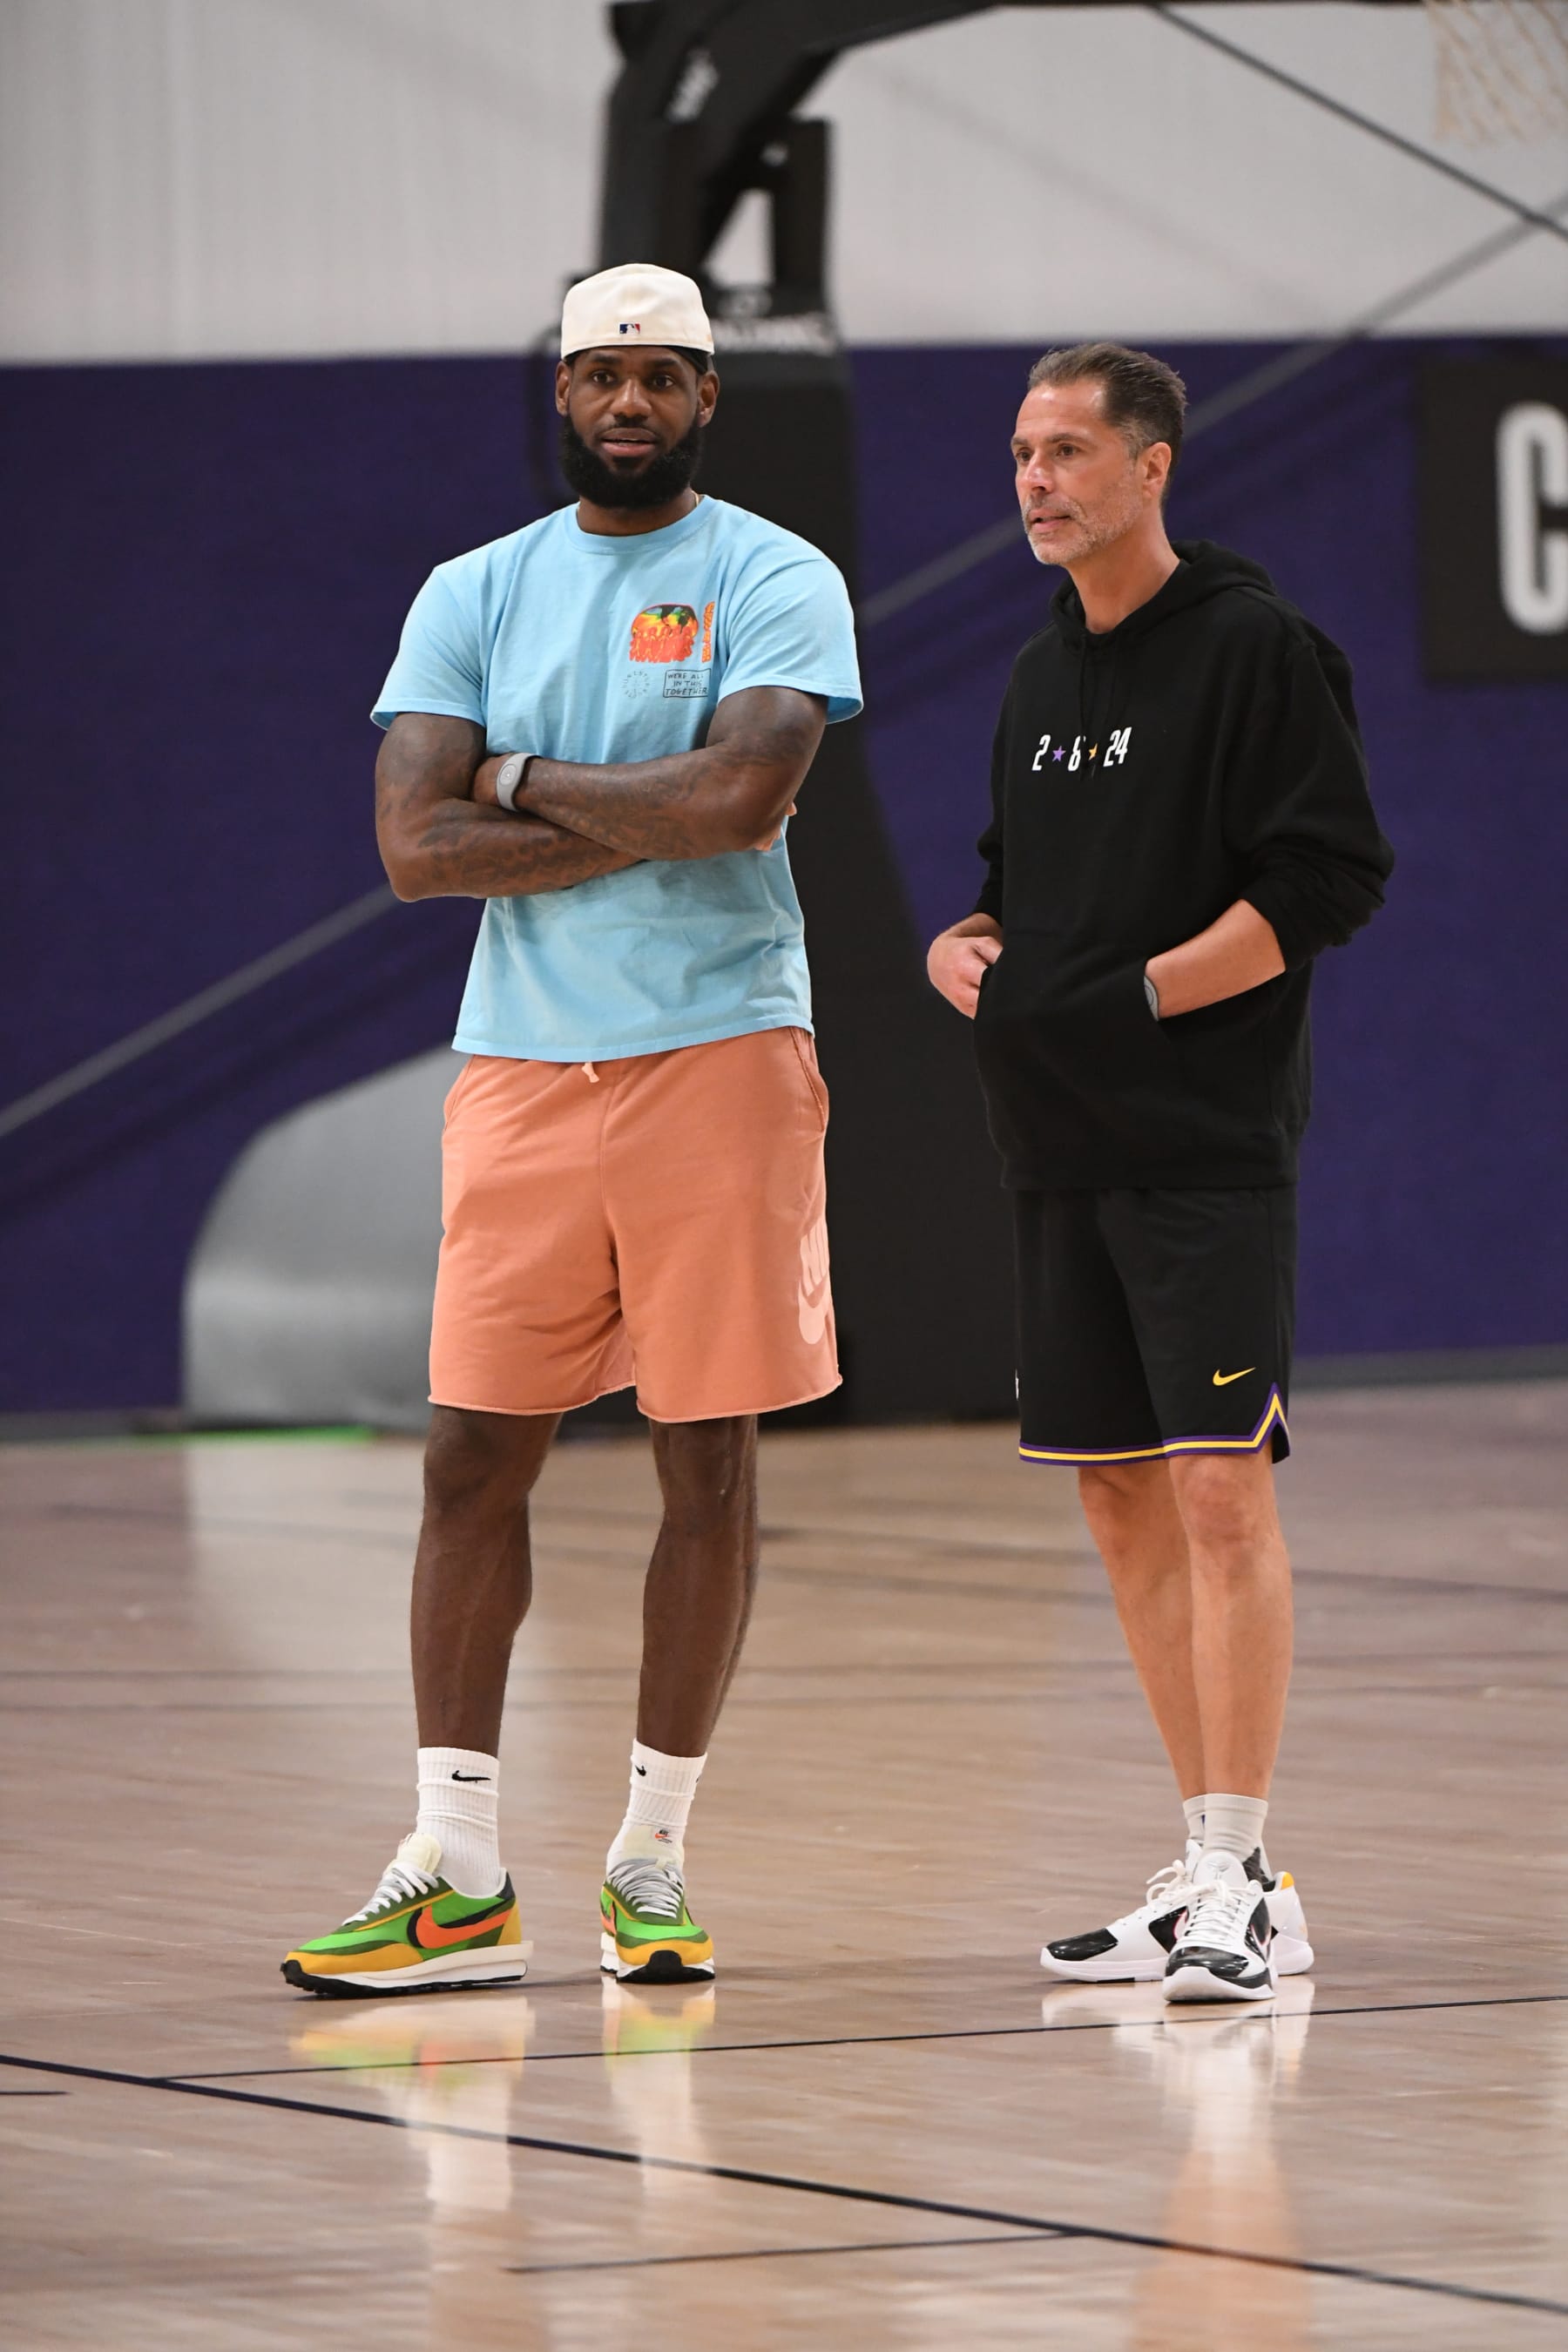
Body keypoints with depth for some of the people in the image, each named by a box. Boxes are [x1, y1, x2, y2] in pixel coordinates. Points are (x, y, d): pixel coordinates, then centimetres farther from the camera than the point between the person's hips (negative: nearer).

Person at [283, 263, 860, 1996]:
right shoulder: (473, 595, 10)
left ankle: (651, 1859, 10)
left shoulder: (774, 583, 0)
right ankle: (455, 1877, 2)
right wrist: (650, 820, -10)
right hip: (521, 1066, 3)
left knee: (708, 1461, 1)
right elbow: (415, 844, -3)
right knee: (473, 1453, -1)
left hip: (716, 1057, -3)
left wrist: (525, 780, -7)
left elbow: (743, 792, -18)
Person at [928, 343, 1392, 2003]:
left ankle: (1236, 1881, -13)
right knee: (1118, 1494, 8)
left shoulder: (1256, 648, -7)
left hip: (1208, 1146, -8)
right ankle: (1218, 1871, 15)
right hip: (1059, 1150, 8)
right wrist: (969, 949, 3)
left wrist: (1129, 998, -17)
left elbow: (1327, 883, -13)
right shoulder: (1042, 676, 16)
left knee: (1219, 1487, -13)